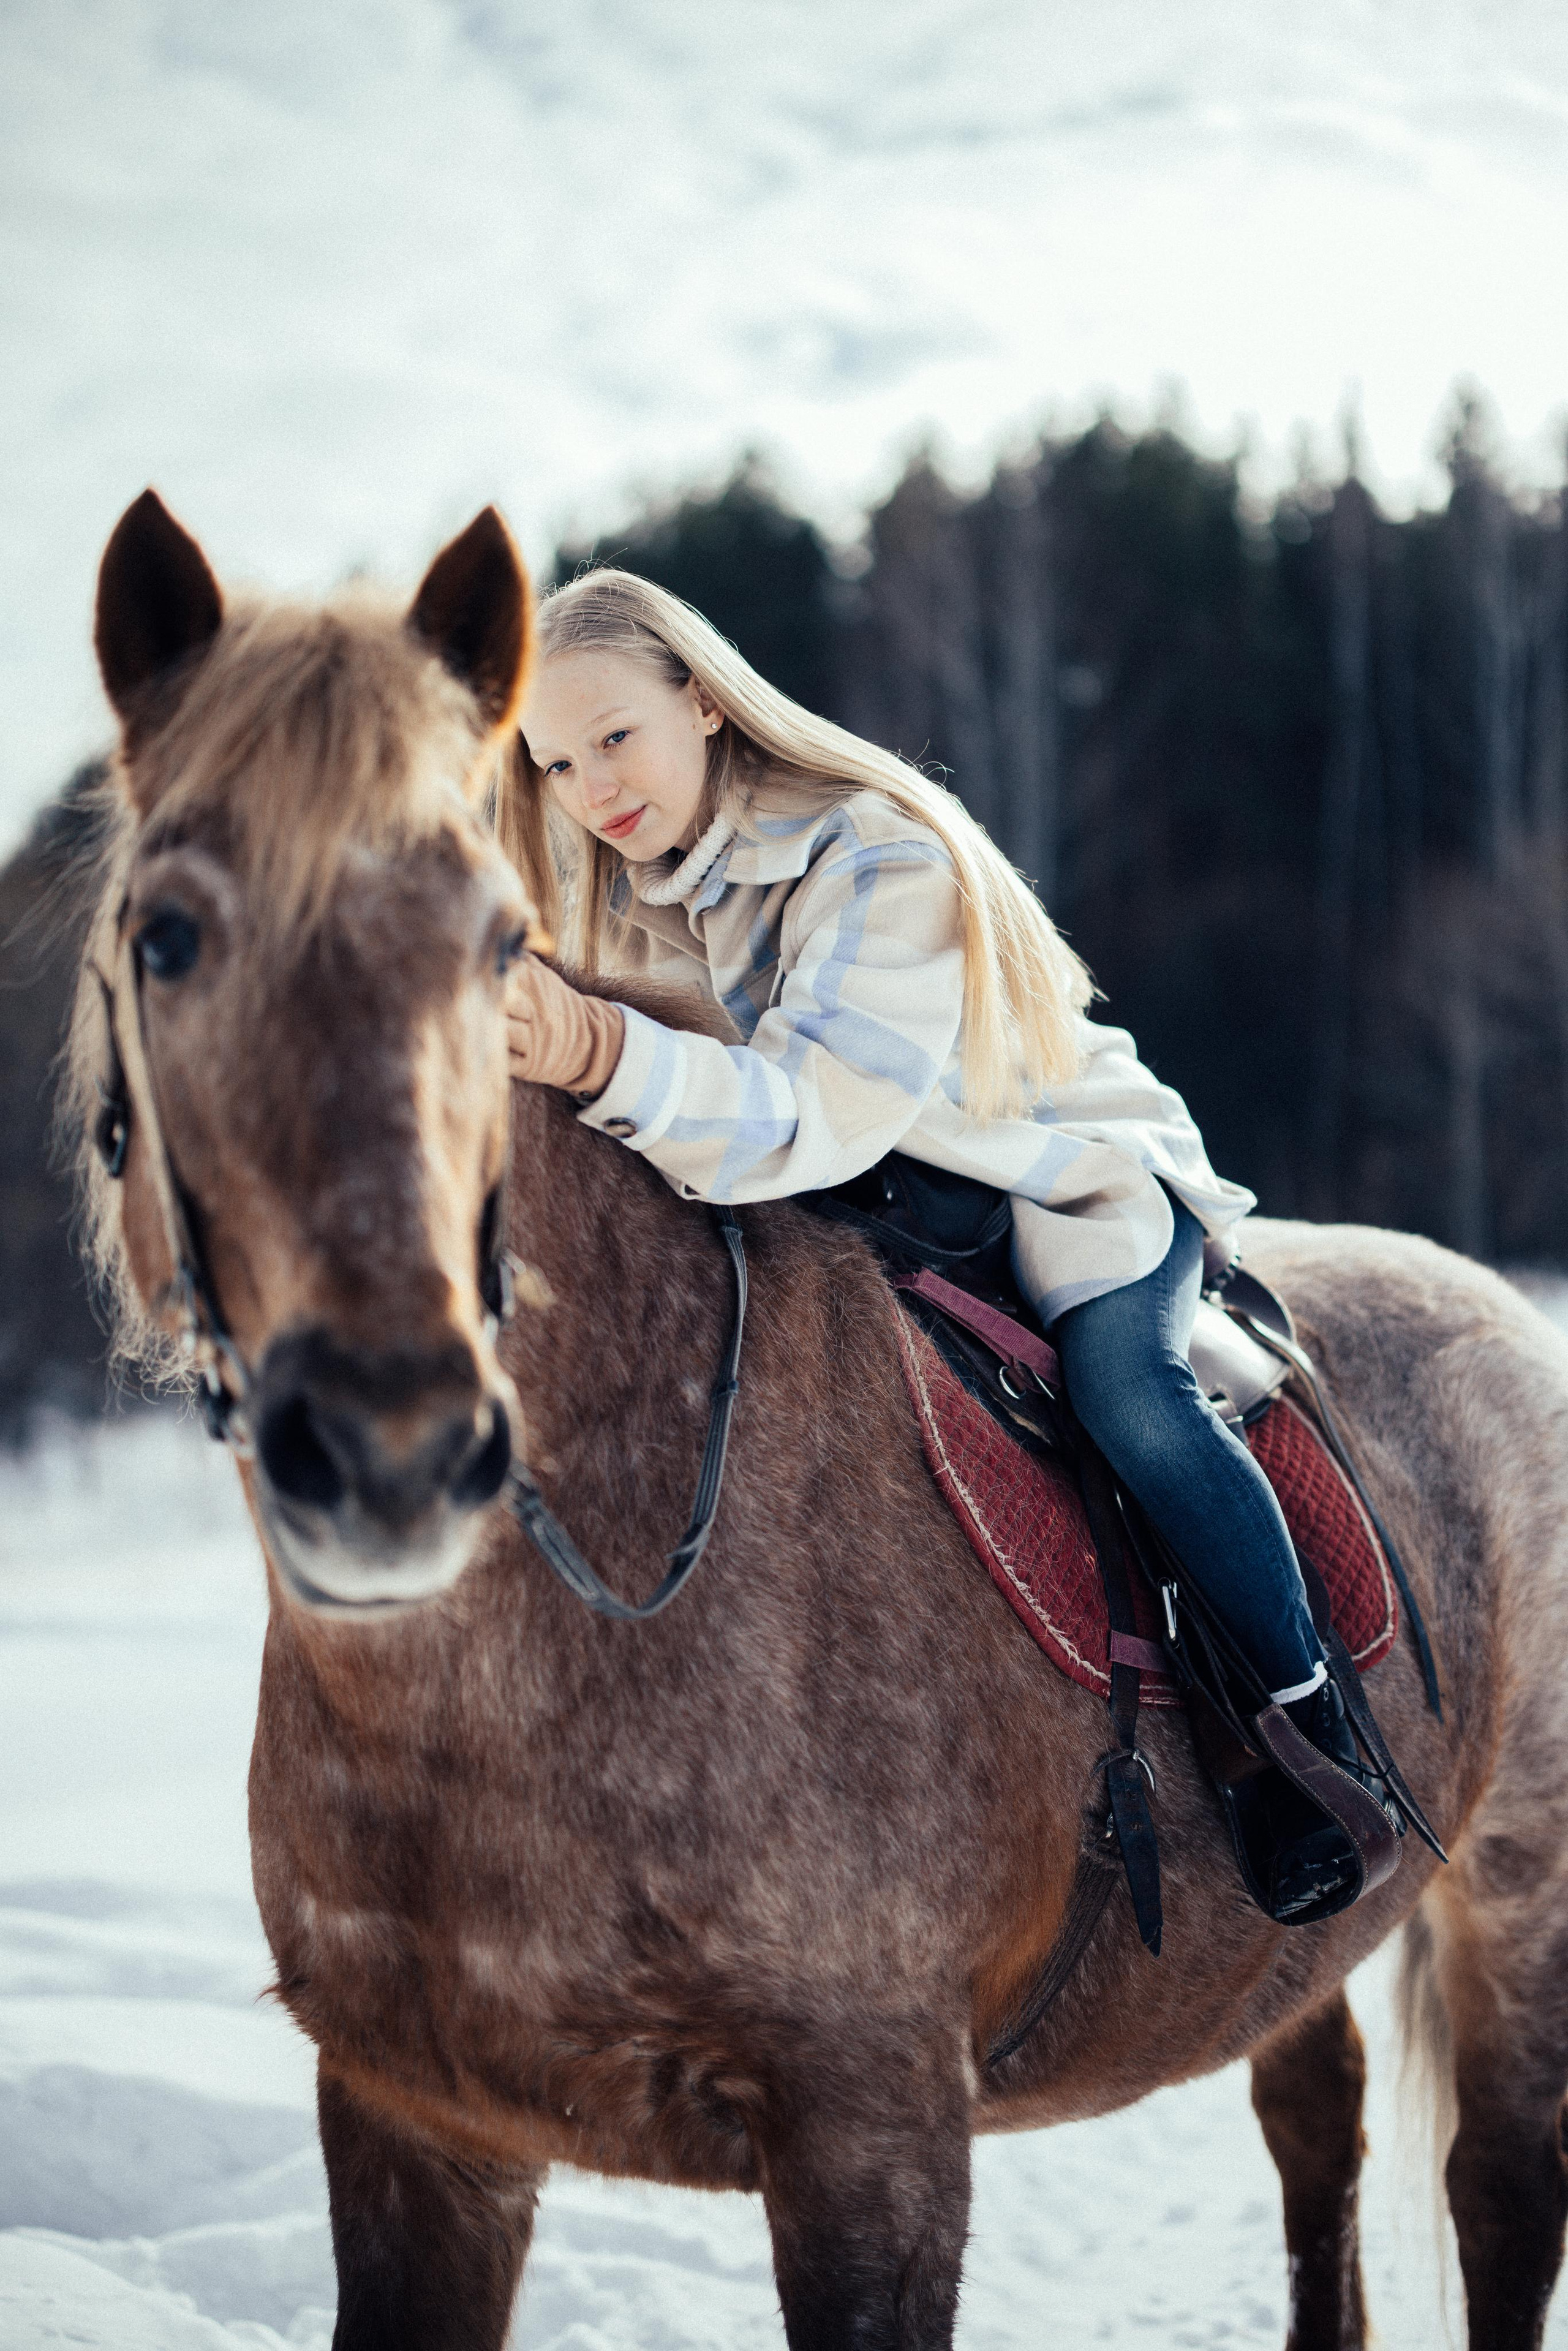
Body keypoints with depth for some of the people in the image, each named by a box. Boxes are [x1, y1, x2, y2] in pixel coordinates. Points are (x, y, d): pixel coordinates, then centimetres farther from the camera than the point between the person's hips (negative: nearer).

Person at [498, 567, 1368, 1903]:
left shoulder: (875, 856, -29)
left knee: (1130, 1400, -32)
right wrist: (529, 1047, -22)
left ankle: (1314, 1718, -16)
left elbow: (815, 1115, -41)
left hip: (1053, 1163, -7)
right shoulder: (624, 885, -5)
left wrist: (612, 1062, -58)